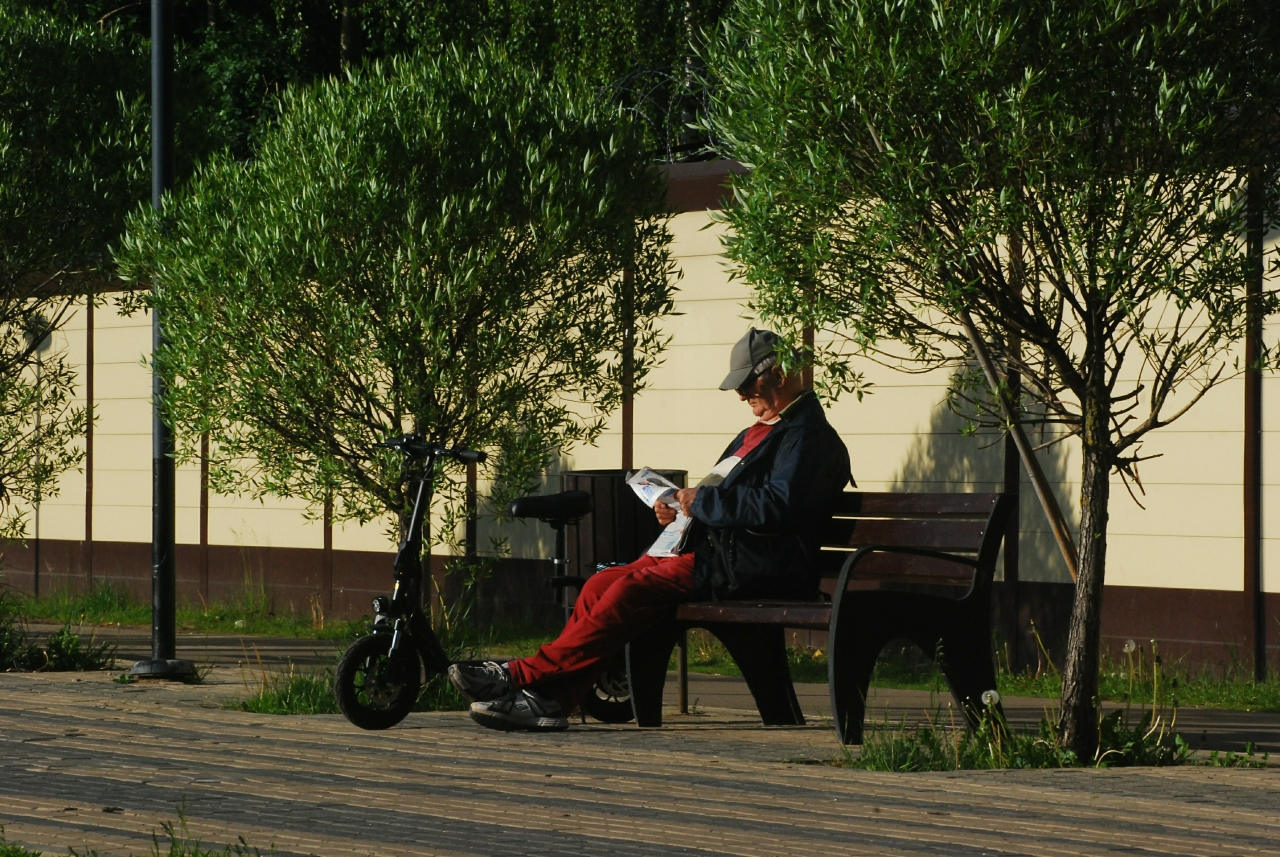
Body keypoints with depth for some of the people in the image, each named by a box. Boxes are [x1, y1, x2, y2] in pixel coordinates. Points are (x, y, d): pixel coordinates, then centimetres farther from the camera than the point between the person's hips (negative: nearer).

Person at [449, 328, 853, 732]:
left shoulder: (808, 434, -6)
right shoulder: (759, 432, 26)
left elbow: (777, 506, -21)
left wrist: (702, 502, -14)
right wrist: (679, 508, 9)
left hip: (750, 569, -10)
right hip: (719, 553, 10)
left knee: (635, 587, -25)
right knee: (601, 585, -7)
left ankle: (528, 675, -26)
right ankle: (549, 698, -18)